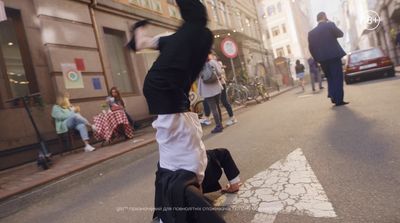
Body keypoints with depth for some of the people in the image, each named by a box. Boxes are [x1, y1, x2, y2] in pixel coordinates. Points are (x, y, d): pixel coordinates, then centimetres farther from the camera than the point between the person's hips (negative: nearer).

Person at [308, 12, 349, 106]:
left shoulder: (311, 32, 7)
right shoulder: (330, 25, -3)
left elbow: (311, 48, 5)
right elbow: (340, 34, 7)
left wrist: (317, 59, 12)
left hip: (322, 59, 4)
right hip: (334, 56, -4)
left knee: (330, 77, 18)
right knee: (337, 77, 1)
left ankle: (332, 96, 11)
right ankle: (339, 100, 1)